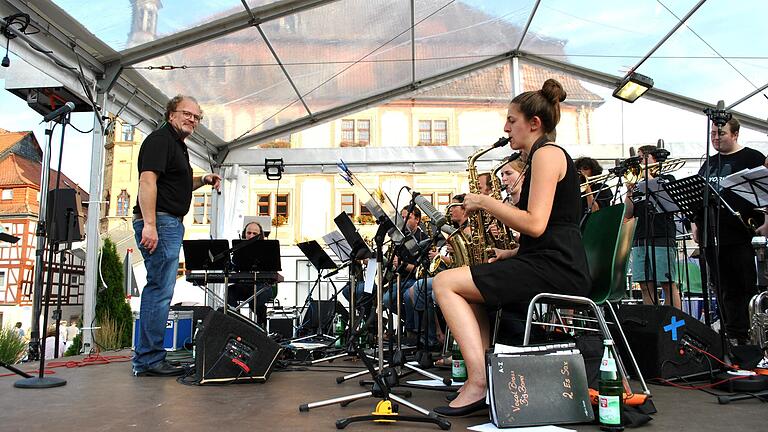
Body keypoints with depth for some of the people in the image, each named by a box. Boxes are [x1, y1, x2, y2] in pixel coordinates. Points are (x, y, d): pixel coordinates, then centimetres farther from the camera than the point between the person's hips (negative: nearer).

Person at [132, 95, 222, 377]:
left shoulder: (177, 145, 23)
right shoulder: (160, 139, -8)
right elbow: (147, 180, -21)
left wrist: (203, 180, 16)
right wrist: (149, 224, -30)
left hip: (170, 224, 11)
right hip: (159, 221, -11)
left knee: (158, 289, 12)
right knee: (160, 291, -9)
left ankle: (146, 358, 20)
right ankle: (149, 360, -4)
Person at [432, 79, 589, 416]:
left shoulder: (547, 153, -8)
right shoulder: (544, 156, 22)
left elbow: (535, 225, -20)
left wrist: (485, 202, -11)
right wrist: (510, 254, 13)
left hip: (555, 269, -11)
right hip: (547, 264, 11)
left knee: (445, 283, -14)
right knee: (466, 288, 21)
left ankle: (479, 381, -18)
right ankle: (490, 371, 10)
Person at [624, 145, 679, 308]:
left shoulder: (667, 179, 8)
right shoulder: (637, 185, 18)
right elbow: (628, 214, 12)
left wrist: (648, 174, -6)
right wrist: (629, 192, -1)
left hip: (662, 239, -5)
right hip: (640, 241, 5)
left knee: (668, 284, -6)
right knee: (645, 286, 4)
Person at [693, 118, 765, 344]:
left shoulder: (753, 158, 1)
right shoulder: (709, 164, 18)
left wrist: (763, 225, -12)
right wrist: (695, 224, 12)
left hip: (743, 238, -5)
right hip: (713, 239, 5)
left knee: (751, 289, -1)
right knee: (727, 291, 8)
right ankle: (734, 337, 14)